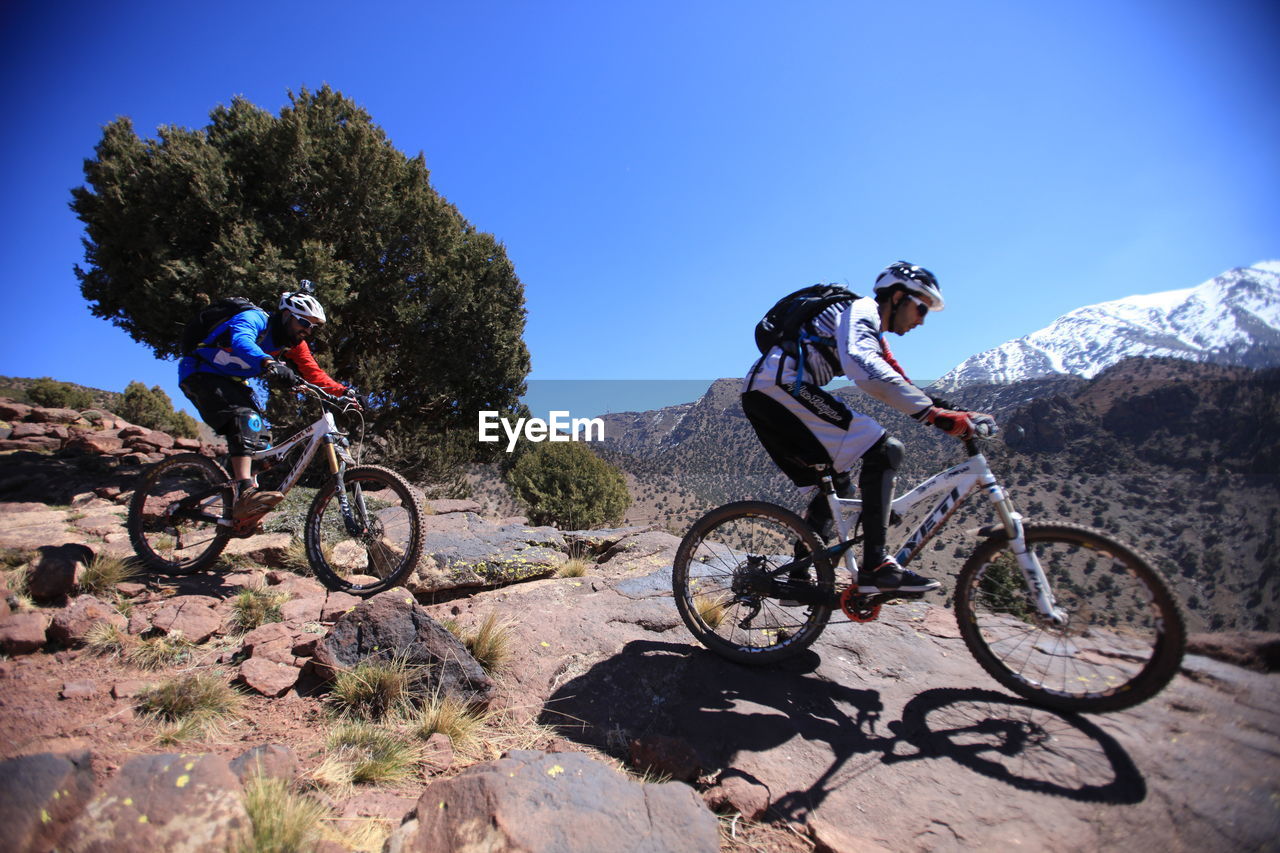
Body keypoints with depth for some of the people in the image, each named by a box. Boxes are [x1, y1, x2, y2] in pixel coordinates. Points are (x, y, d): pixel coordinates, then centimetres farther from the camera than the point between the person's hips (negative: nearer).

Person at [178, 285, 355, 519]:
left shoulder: (293, 344, 0)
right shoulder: (255, 319, -23)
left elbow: (315, 373, -7)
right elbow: (241, 340, -45)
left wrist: (342, 391, -24)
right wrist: (268, 363, -65)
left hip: (232, 383, 9)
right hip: (201, 375, -9)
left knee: (257, 432, 1)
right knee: (244, 418, -31)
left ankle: (240, 510, 8)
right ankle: (245, 493, -43)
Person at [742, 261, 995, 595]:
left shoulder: (870, 331, 28)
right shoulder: (862, 310, -3)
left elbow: (900, 386, 25)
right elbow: (863, 369, -26)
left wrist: (956, 415, 14)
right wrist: (936, 414, -28)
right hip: (780, 384, -10)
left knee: (836, 483, 16)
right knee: (883, 449, -13)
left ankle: (797, 579, 19)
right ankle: (875, 566, -14)